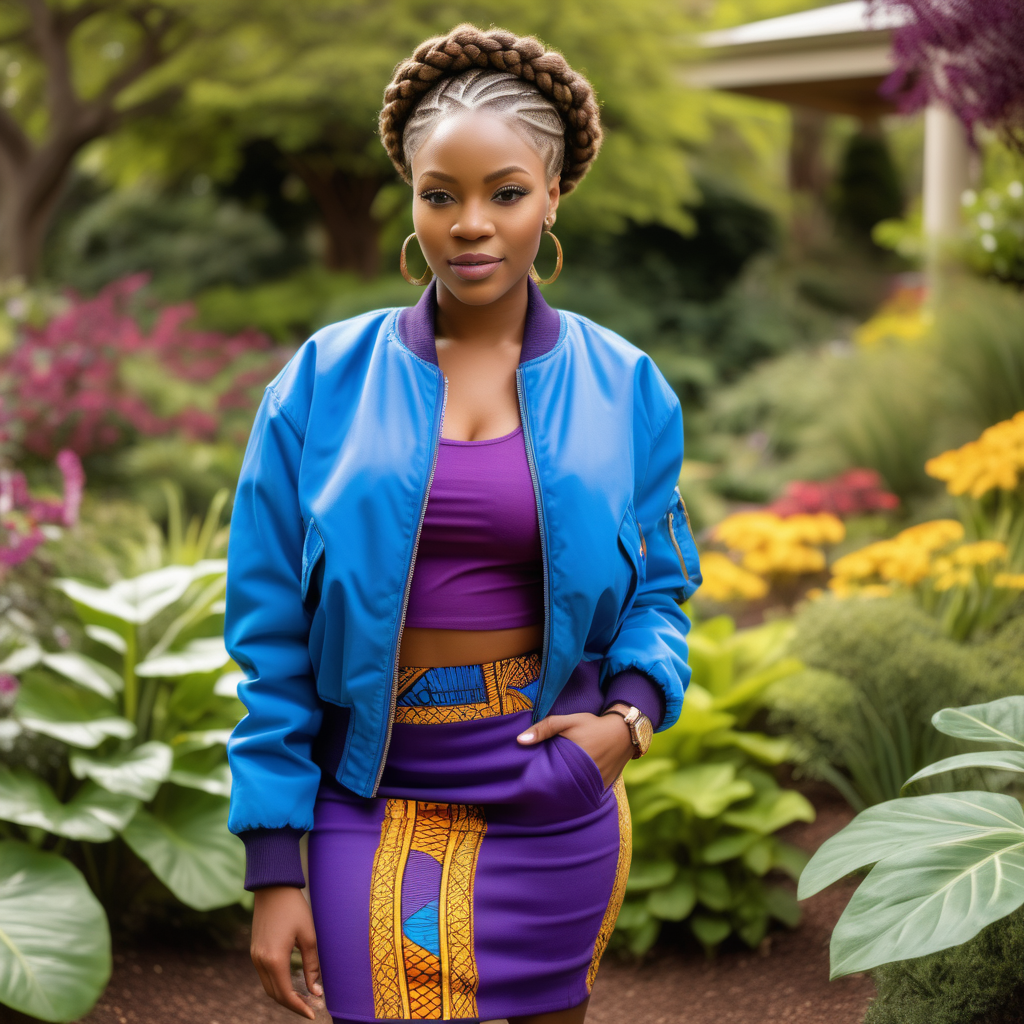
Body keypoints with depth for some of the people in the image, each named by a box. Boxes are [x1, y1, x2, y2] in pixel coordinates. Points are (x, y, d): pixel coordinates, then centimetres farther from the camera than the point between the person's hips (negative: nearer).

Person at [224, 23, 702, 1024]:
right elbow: (272, 634, -1)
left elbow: (659, 587, 11)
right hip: (375, 801, -1)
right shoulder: (325, 381, -2)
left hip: (554, 801, 1)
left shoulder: (621, 388, 1)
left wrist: (630, 713, -11)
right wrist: (273, 867, -3)